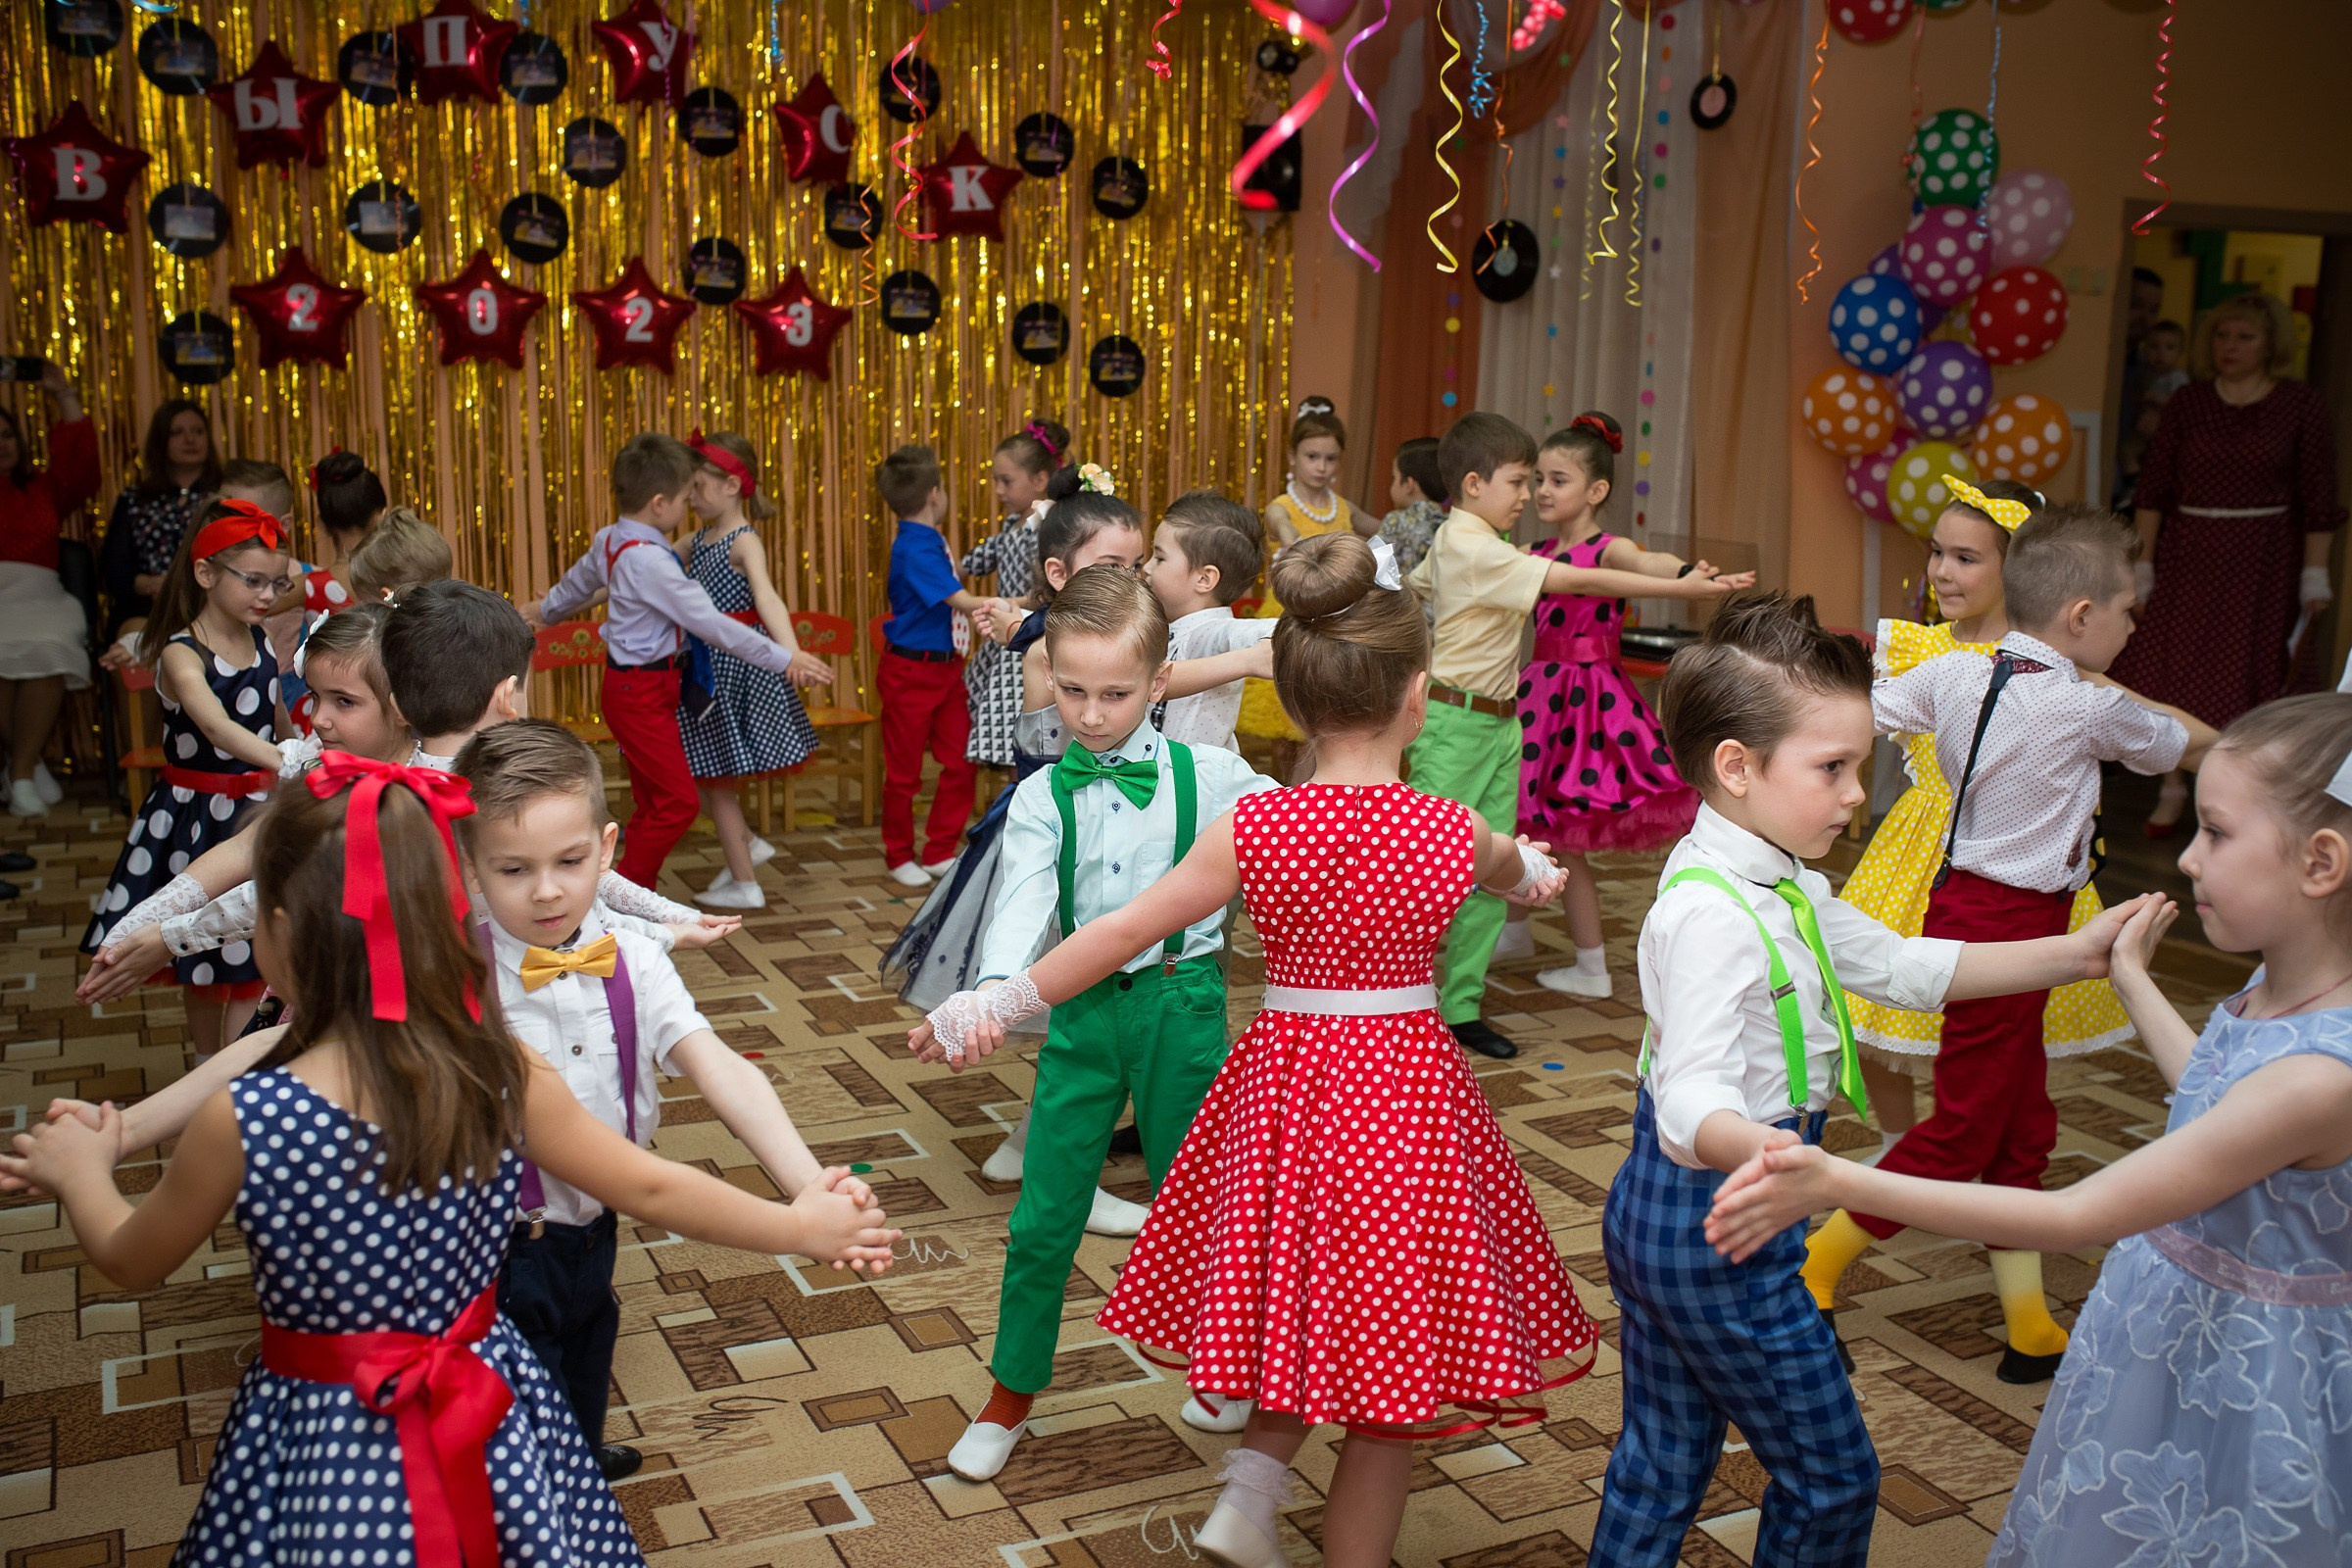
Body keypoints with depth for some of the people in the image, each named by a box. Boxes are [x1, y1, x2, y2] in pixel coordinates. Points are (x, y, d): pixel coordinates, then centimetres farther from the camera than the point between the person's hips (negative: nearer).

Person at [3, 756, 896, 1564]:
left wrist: (77, 1174, 19)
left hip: (322, 1453, -2)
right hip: (493, 1432, 3)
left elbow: (131, 1264, -2)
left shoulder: (240, 1121, -22)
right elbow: (653, 1190, -5)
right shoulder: (503, 1073, -14)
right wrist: (802, 1228, 9)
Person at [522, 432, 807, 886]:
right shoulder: (650, 561, -24)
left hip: (631, 685, 10)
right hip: (643, 692, -10)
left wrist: (546, 609, 49)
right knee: (677, 802, -9)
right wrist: (783, 659, -21)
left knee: (653, 804, 14)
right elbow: (710, 623, -25)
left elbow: (578, 582, 27)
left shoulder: (609, 540, 6)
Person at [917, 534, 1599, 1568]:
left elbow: (1125, 929, -6)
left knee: (1301, 1299, 26)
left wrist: (1003, 1002, 6)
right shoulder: (1452, 832, -9)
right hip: (1408, 1084, -1)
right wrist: (1532, 870, 41)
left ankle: (1249, 1485, 13)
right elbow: (1512, 869, 16)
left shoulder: (1251, 827, -11)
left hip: (1283, 1074, 1)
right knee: (1391, 1368, 13)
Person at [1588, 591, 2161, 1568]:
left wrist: (2074, 954, 11)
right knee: (1832, 1475, 9)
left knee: (1660, 1464, 19)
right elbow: (1691, 1093, -37)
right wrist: (1754, 1148, -60)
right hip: (1720, 1228, -9)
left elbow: (1901, 966, 16)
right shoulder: (1711, 914, -27)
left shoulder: (1784, 889, 7)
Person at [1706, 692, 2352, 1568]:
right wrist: (2133, 980, 32)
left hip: (2236, 1384, -8)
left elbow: (2078, 1217, -32)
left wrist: (1842, 1184, -36)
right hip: (2154, 1334, 8)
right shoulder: (2274, 993, -5)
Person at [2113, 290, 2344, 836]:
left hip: (2262, 560, -2)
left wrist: (2315, 573, -3)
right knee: (2171, 666, 0)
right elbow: (2153, 488, 3)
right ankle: (2173, 786, 14)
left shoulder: (2302, 406, -1)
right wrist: (2144, 563, -2)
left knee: (2242, 674, 1)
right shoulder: (2187, 403, 4)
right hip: (2187, 551, 2)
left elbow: (2318, 498, 0)